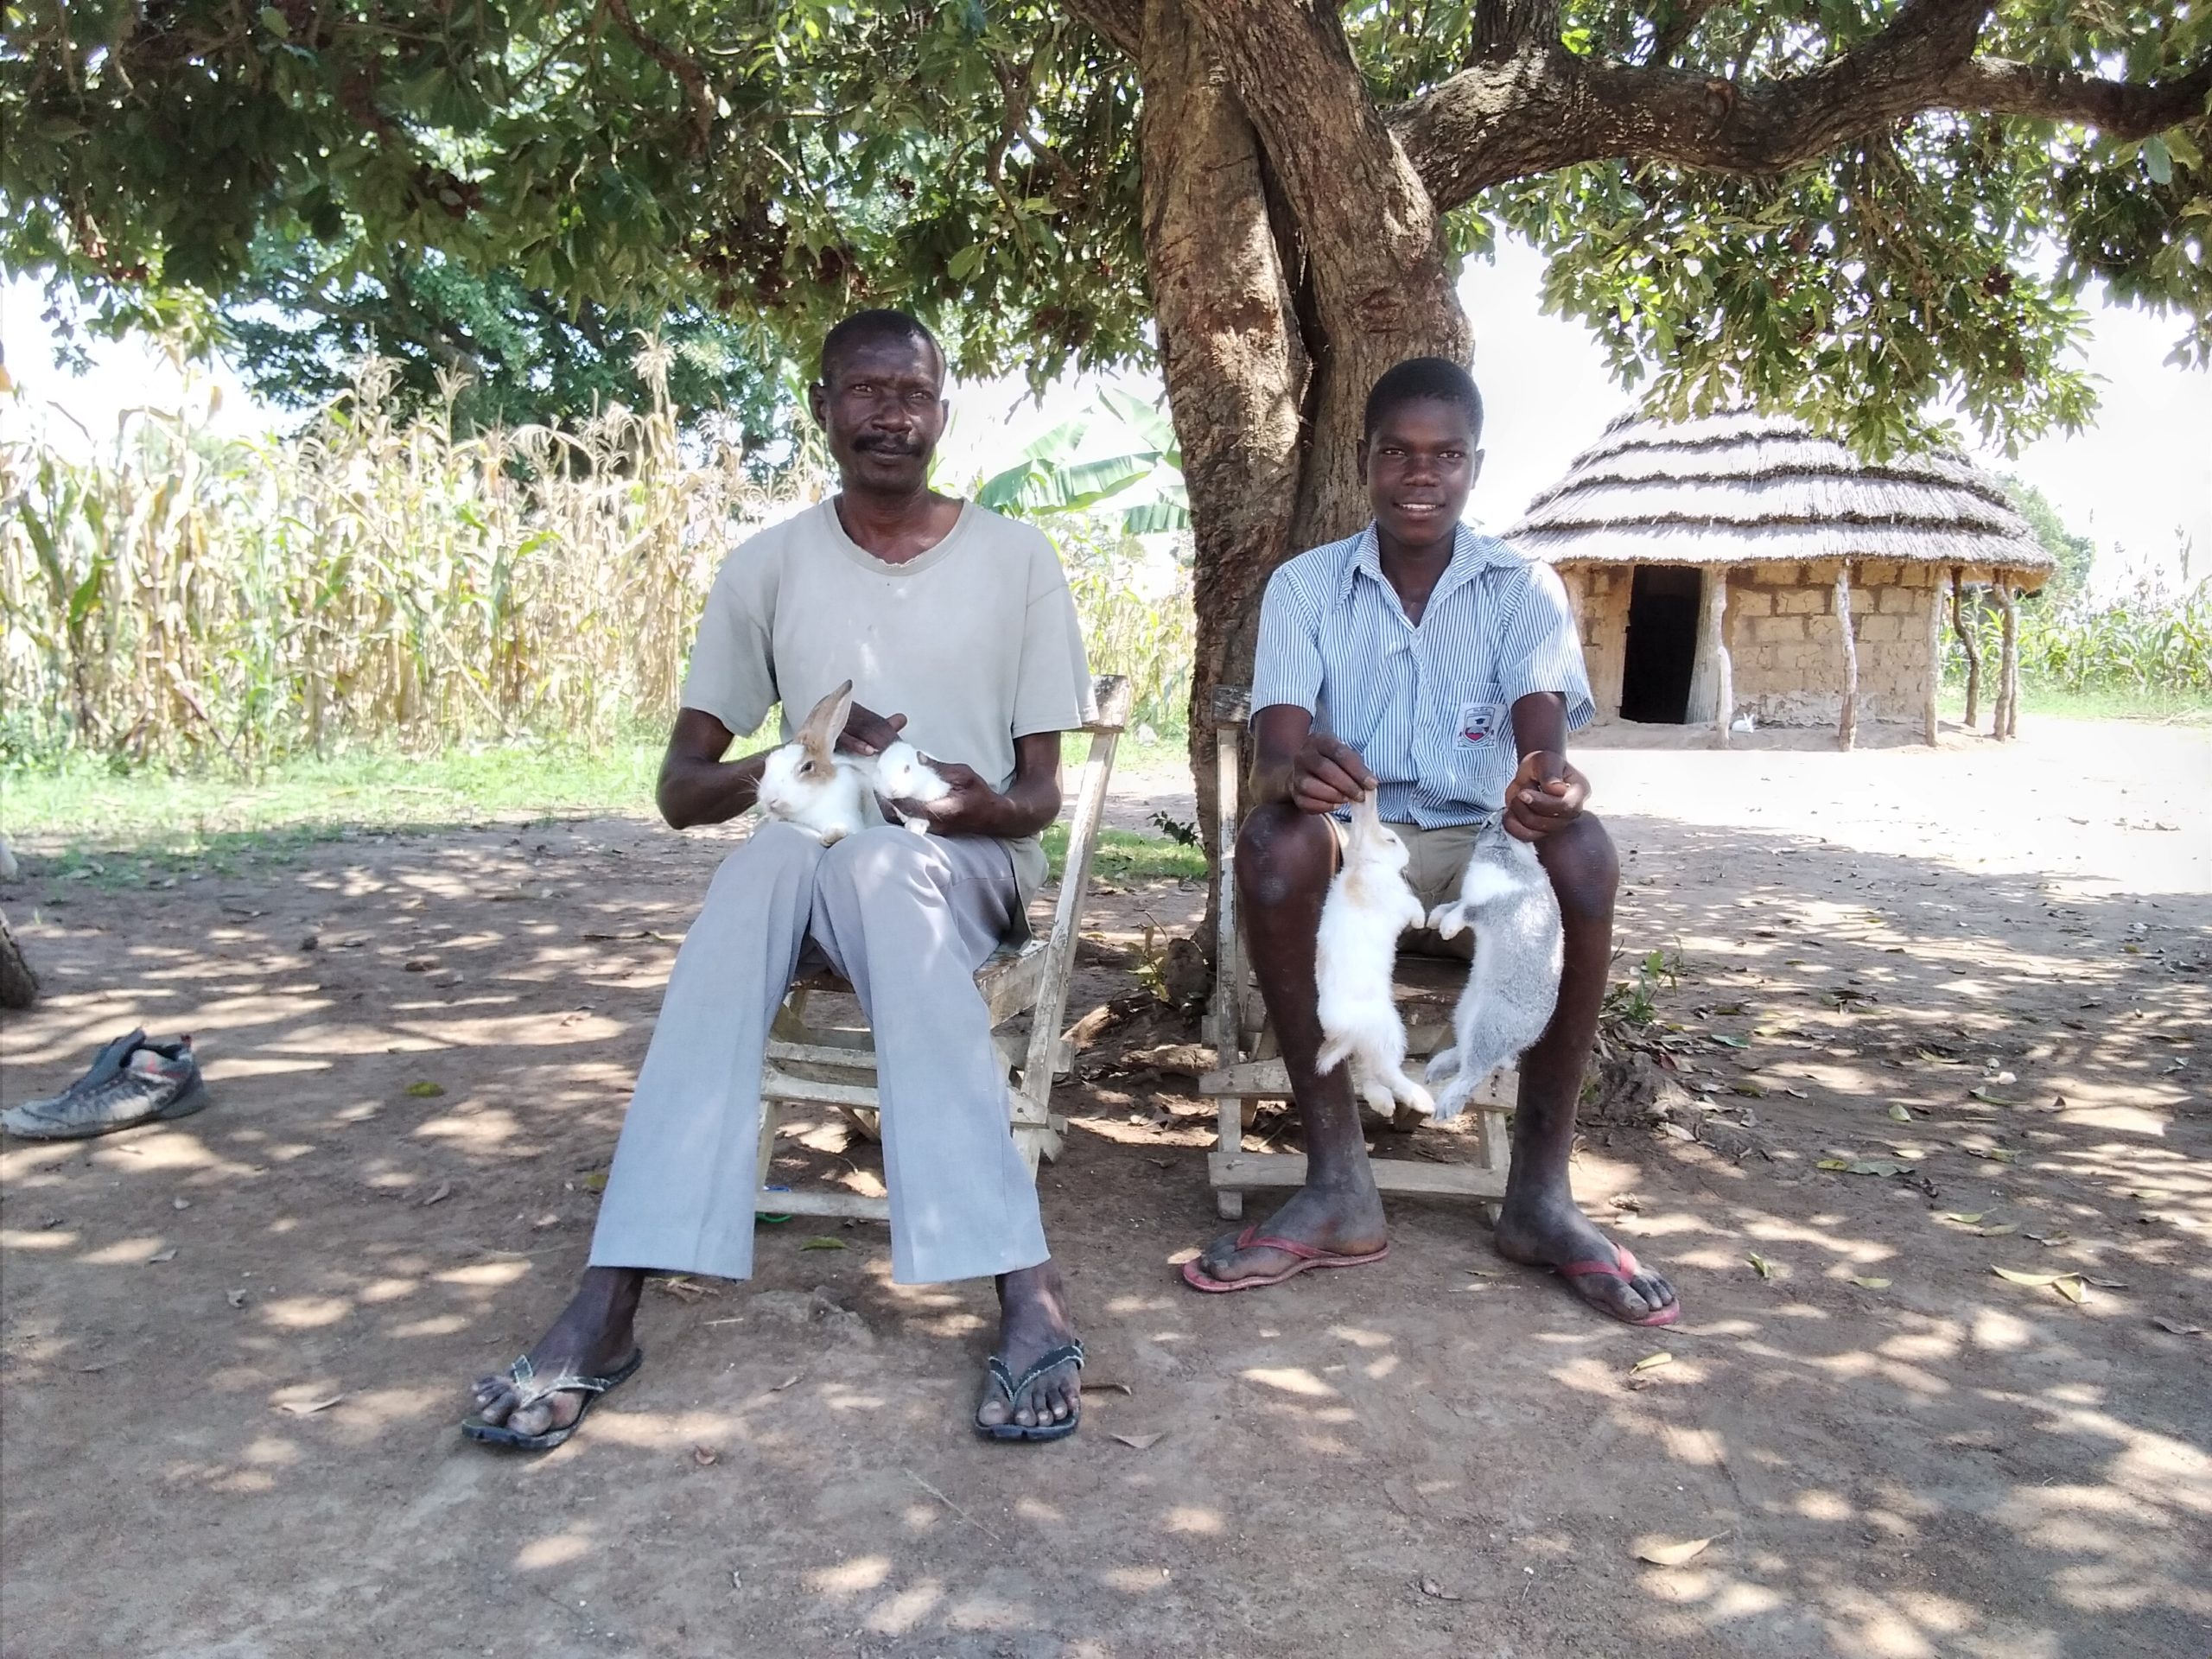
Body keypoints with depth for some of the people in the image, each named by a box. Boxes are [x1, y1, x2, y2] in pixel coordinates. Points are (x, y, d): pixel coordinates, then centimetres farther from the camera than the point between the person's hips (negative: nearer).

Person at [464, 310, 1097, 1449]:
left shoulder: (1018, 559, 4)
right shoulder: (767, 568, 6)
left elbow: (1040, 792, 3)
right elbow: (679, 787, 3)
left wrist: (987, 804, -22)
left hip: (967, 863, -1)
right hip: (809, 861, 1)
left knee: (879, 867, -38)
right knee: (768, 860, -36)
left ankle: (1026, 1289, -44)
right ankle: (607, 1300, -40)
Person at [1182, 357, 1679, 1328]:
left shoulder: (1526, 590, 1)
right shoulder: (1304, 586, 0)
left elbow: (1543, 737, -16)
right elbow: (1275, 747, -14)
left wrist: (1544, 785, -42)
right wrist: (1298, 769, -41)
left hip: (1480, 846, 1)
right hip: (1350, 842, 0)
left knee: (1582, 847, -32)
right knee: (1273, 838, -34)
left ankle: (1540, 1191, -23)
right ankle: (1338, 1185, -29)